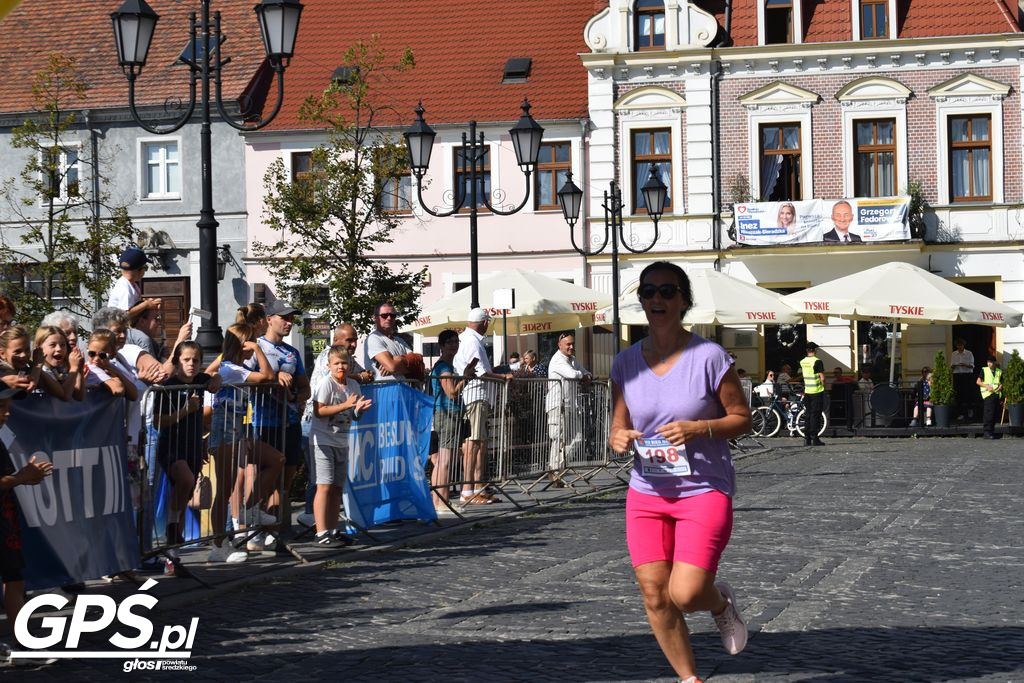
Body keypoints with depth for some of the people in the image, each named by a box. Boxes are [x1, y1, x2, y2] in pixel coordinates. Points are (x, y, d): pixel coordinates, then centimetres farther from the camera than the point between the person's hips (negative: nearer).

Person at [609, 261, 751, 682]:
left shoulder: (709, 356, -9)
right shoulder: (626, 364, 3)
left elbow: (742, 418, -4)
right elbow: (618, 428, 12)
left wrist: (698, 429, -21)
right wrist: (619, 439, -12)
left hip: (705, 490, -4)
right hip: (647, 493, 4)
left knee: (685, 594, -15)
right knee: (654, 596, 2)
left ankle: (722, 602, 23)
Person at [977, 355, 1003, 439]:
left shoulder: (999, 371, 15)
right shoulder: (984, 370, 5)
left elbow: (1001, 382, 24)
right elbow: (978, 382, 1)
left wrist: (1001, 386, 1)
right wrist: (987, 386, -12)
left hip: (997, 394, 4)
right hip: (988, 394, -4)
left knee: (995, 413, 4)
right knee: (989, 413, -12)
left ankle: (992, 431, 12)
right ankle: (987, 432, -13)